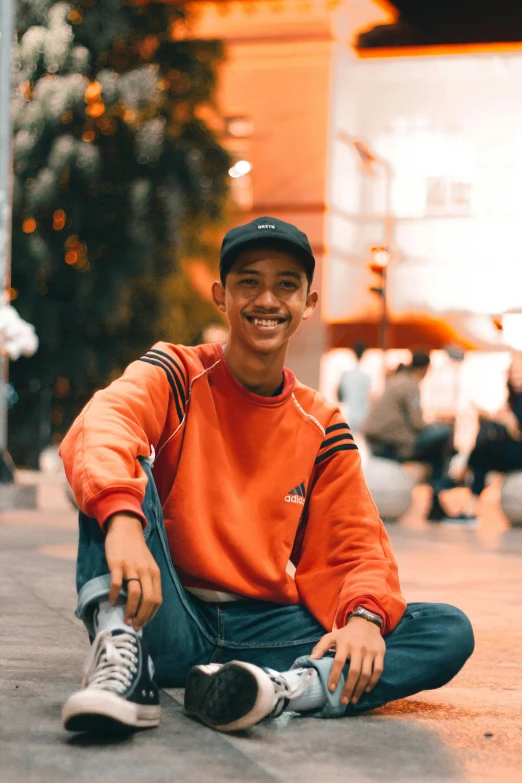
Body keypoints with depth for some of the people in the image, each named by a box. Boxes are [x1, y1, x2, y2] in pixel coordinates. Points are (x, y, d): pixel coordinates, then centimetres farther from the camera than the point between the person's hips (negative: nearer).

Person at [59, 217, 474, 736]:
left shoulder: (322, 426, 10)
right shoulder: (177, 374, 0)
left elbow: (356, 547, 5)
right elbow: (103, 423, -23)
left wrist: (364, 615, -19)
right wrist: (123, 518, -45)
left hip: (268, 630, 3)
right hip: (169, 621, -3)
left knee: (450, 632, -15)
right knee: (118, 475, -23)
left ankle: (286, 688, -39)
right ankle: (121, 658, -40)